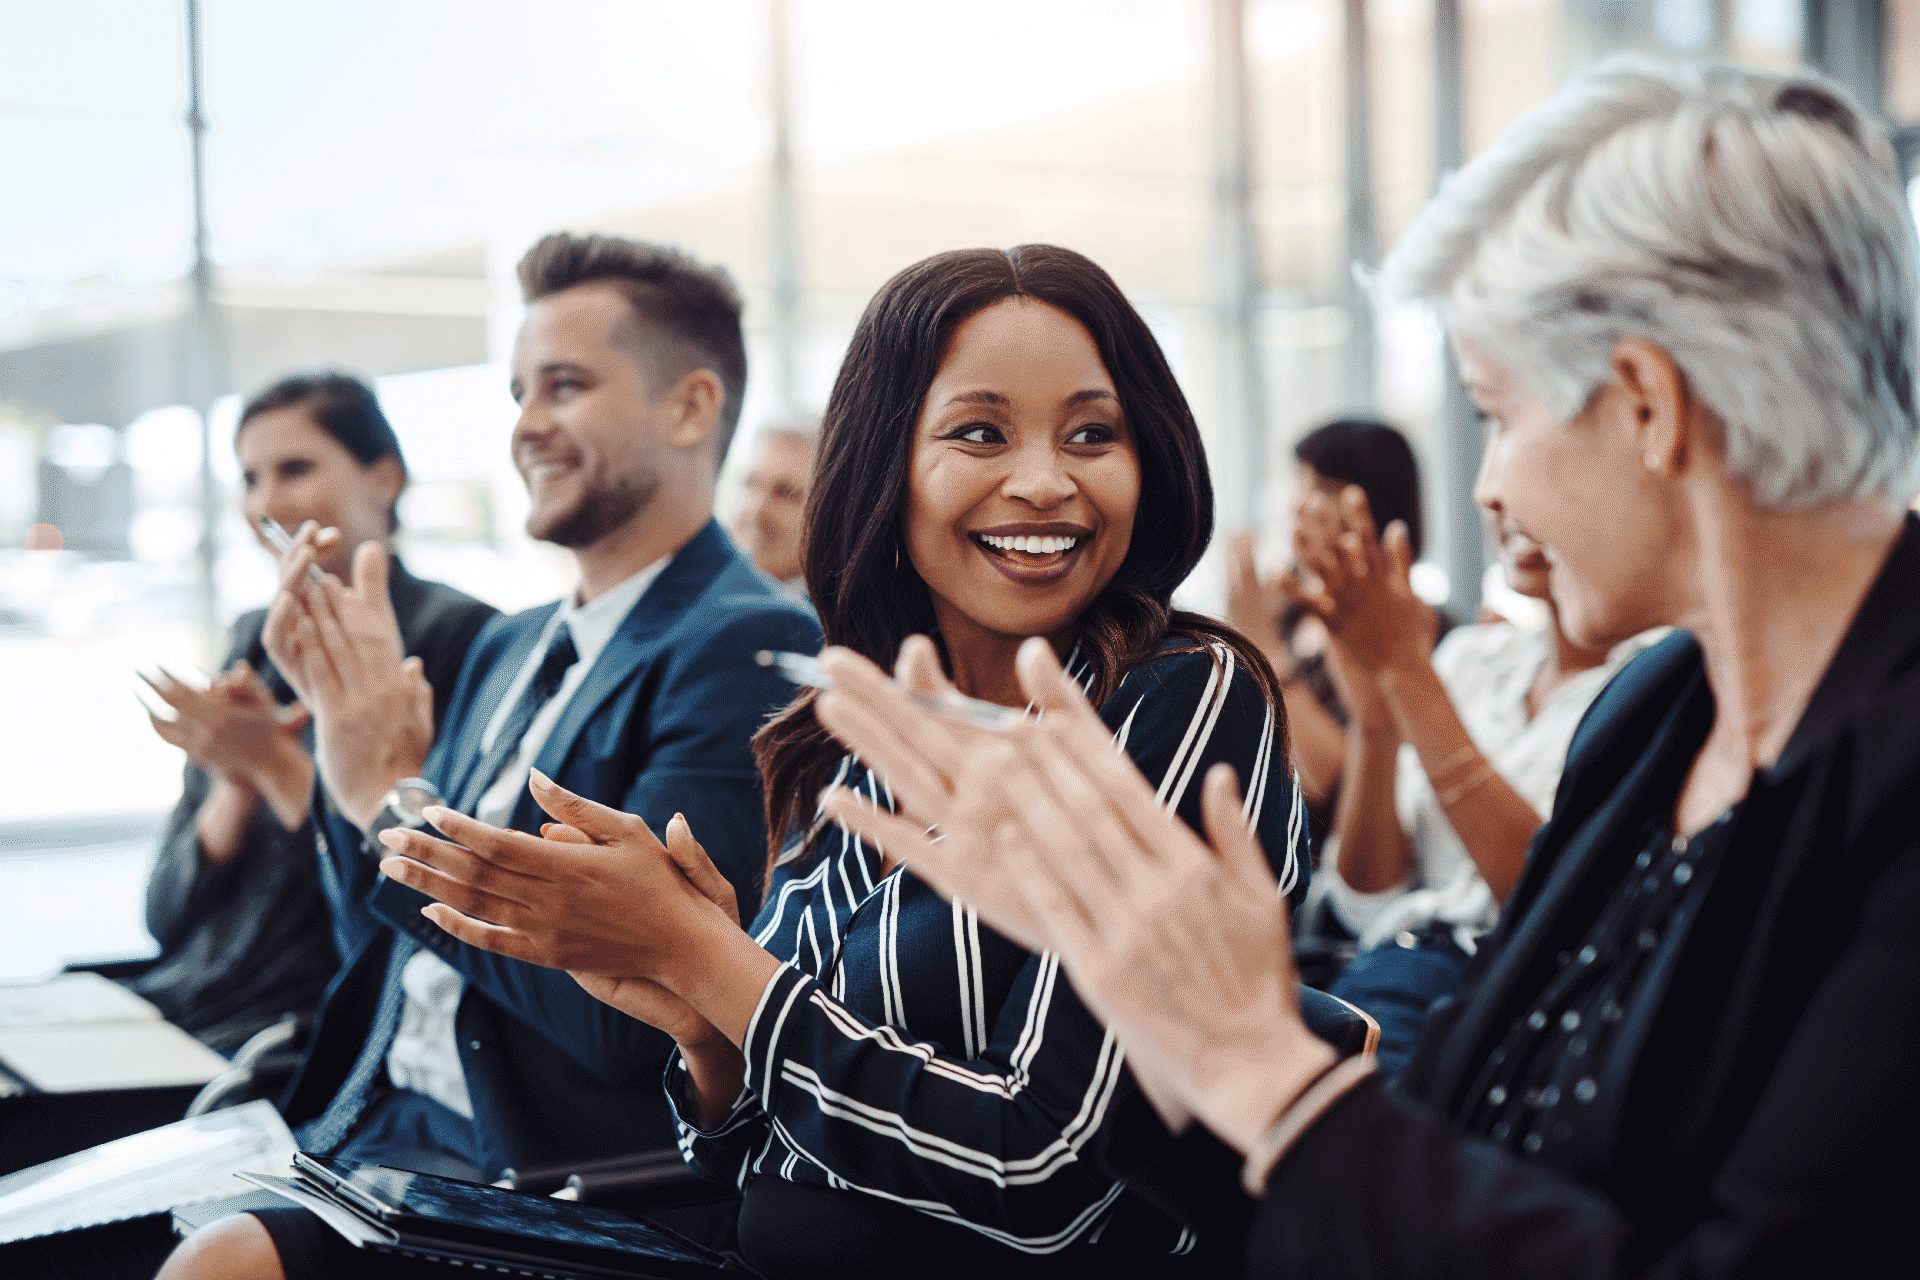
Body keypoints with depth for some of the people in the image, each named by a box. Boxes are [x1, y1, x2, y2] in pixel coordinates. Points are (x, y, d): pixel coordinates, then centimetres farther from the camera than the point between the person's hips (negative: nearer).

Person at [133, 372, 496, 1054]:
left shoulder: (457, 632, -5)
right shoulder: (257, 639, 16)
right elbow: (166, 917, 13)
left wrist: (275, 762, -11)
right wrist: (236, 782, -5)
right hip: (184, 1006, 7)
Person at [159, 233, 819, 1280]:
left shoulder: (749, 647, -12)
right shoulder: (511, 648, 15)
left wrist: (393, 794, -15)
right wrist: (348, 719, 2)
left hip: (537, 1181, -7)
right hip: (375, 1127, 8)